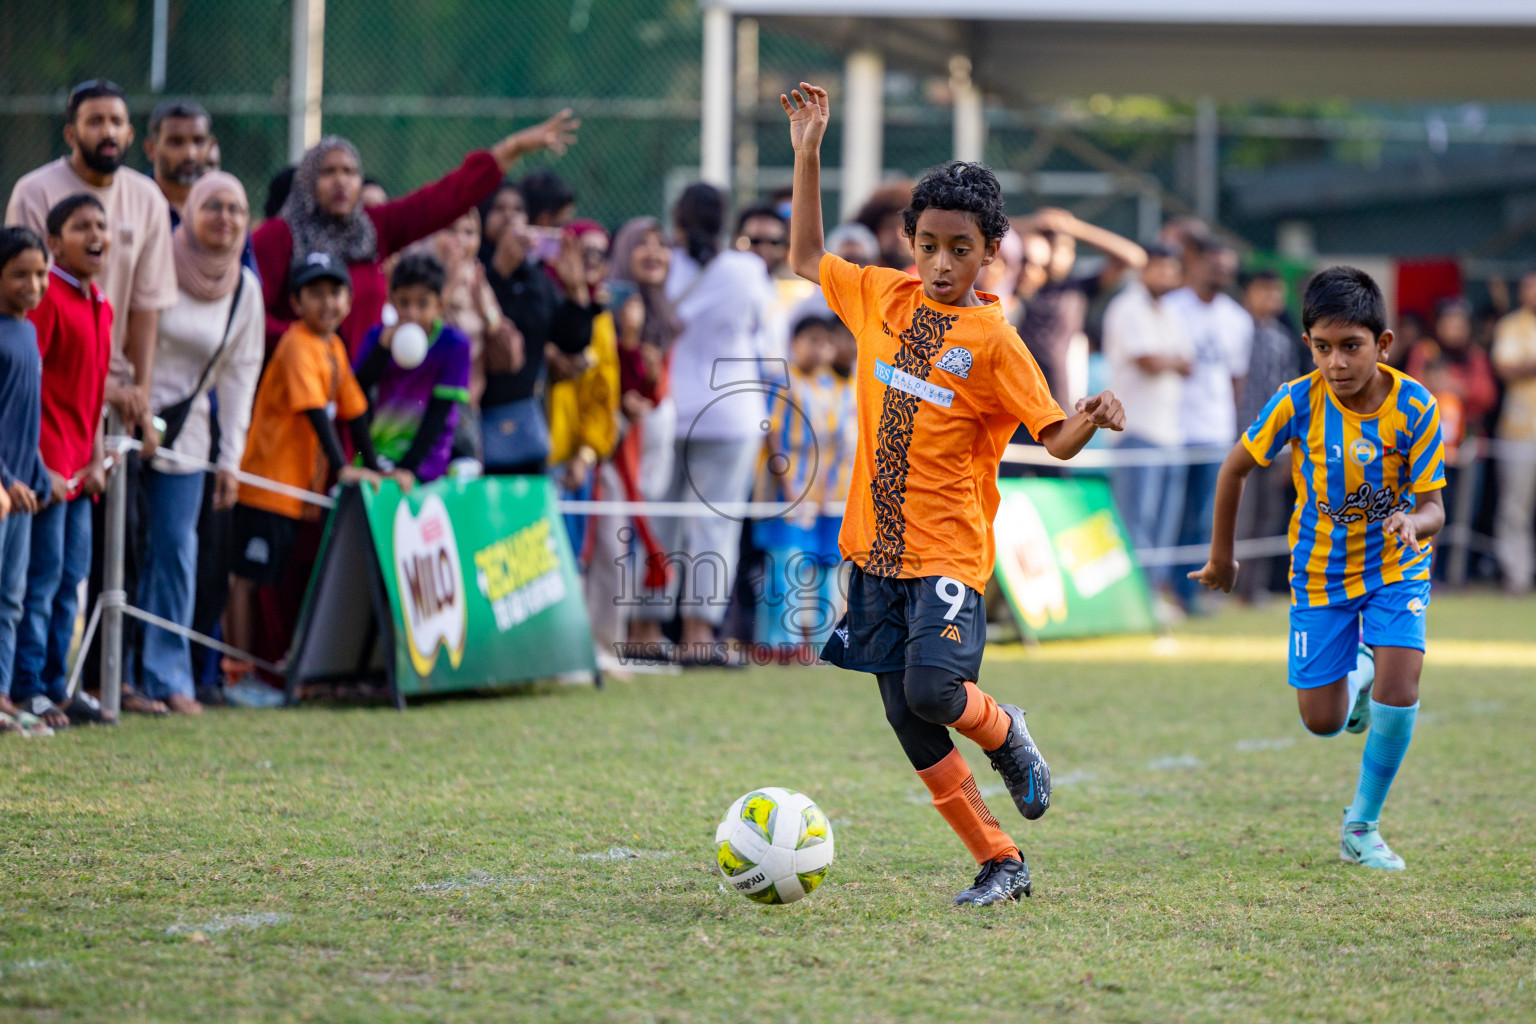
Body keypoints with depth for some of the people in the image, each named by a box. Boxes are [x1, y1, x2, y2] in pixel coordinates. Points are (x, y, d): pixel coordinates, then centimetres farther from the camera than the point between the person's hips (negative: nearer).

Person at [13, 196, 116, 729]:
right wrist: (38, 467, -19)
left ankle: (56, 686, 20)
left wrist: (96, 459, 13)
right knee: (42, 576, -5)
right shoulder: (47, 298, -13)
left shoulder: (101, 307, 13)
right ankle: (26, 690, 1)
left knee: (70, 578, 12)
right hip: (46, 468, -9)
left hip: (77, 469, 9)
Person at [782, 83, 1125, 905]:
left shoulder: (993, 341, -8)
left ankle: (1003, 732, 13)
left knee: (932, 690, -23)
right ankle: (1000, 863, 13)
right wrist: (808, 156, 14)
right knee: (905, 718, 3)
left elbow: (1056, 439, -9)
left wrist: (1091, 421, -31)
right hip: (876, 544, 5)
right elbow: (807, 259, 21)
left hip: (947, 551, -5)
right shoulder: (883, 298, 6)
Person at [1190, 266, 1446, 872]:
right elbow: (1235, 468, -5)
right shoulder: (1298, 403, -21)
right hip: (1321, 571, 1)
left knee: (1398, 695, -19)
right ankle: (1357, 677, 42)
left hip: (1395, 567, -1)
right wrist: (1221, 556, 4)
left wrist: (1415, 522, -43)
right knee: (1322, 721, 3)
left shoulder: (1416, 408, -22)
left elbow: (1432, 508, -18)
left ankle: (1362, 827, 3)